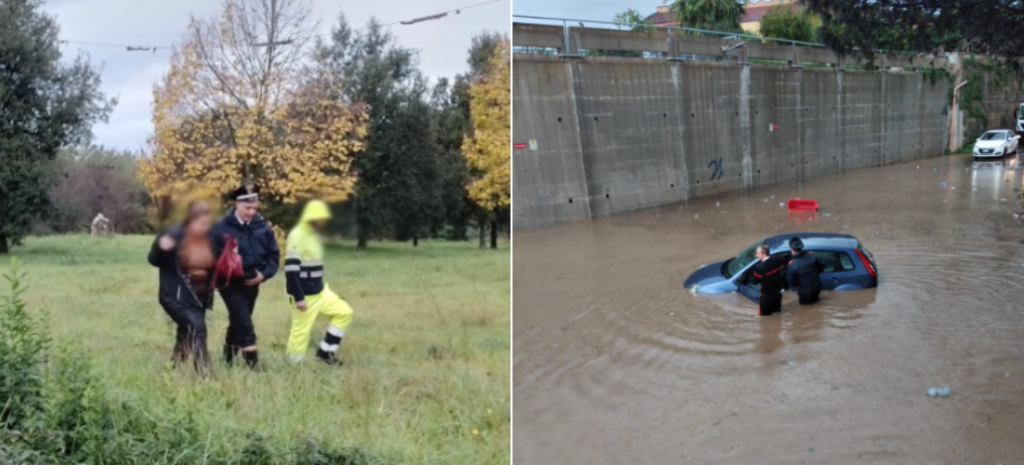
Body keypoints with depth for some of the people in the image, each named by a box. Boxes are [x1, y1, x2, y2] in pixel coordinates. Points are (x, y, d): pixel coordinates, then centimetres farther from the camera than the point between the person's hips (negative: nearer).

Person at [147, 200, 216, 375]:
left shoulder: (210, 238, -2)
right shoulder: (174, 235, -14)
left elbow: (215, 266, 14)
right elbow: (154, 260, -6)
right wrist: (161, 248, -27)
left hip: (200, 298, 6)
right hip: (177, 297, -6)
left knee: (187, 333, 19)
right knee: (197, 328, -23)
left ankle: (174, 368, 41)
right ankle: (204, 374, -23)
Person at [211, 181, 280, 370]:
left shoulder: (263, 226, 0)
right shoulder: (221, 228, -13)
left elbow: (274, 254, 6)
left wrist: (264, 274, -7)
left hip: (252, 283, 5)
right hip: (231, 283, -5)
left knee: (238, 322, 17)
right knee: (244, 324, -12)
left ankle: (228, 359, 33)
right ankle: (253, 363, -11)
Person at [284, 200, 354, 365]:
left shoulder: (313, 234, 11)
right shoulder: (297, 236, -19)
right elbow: (291, 270, -23)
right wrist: (299, 298, -24)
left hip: (320, 291, 9)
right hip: (305, 296, -9)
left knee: (344, 312, 10)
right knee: (301, 331, -4)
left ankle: (325, 352, 14)